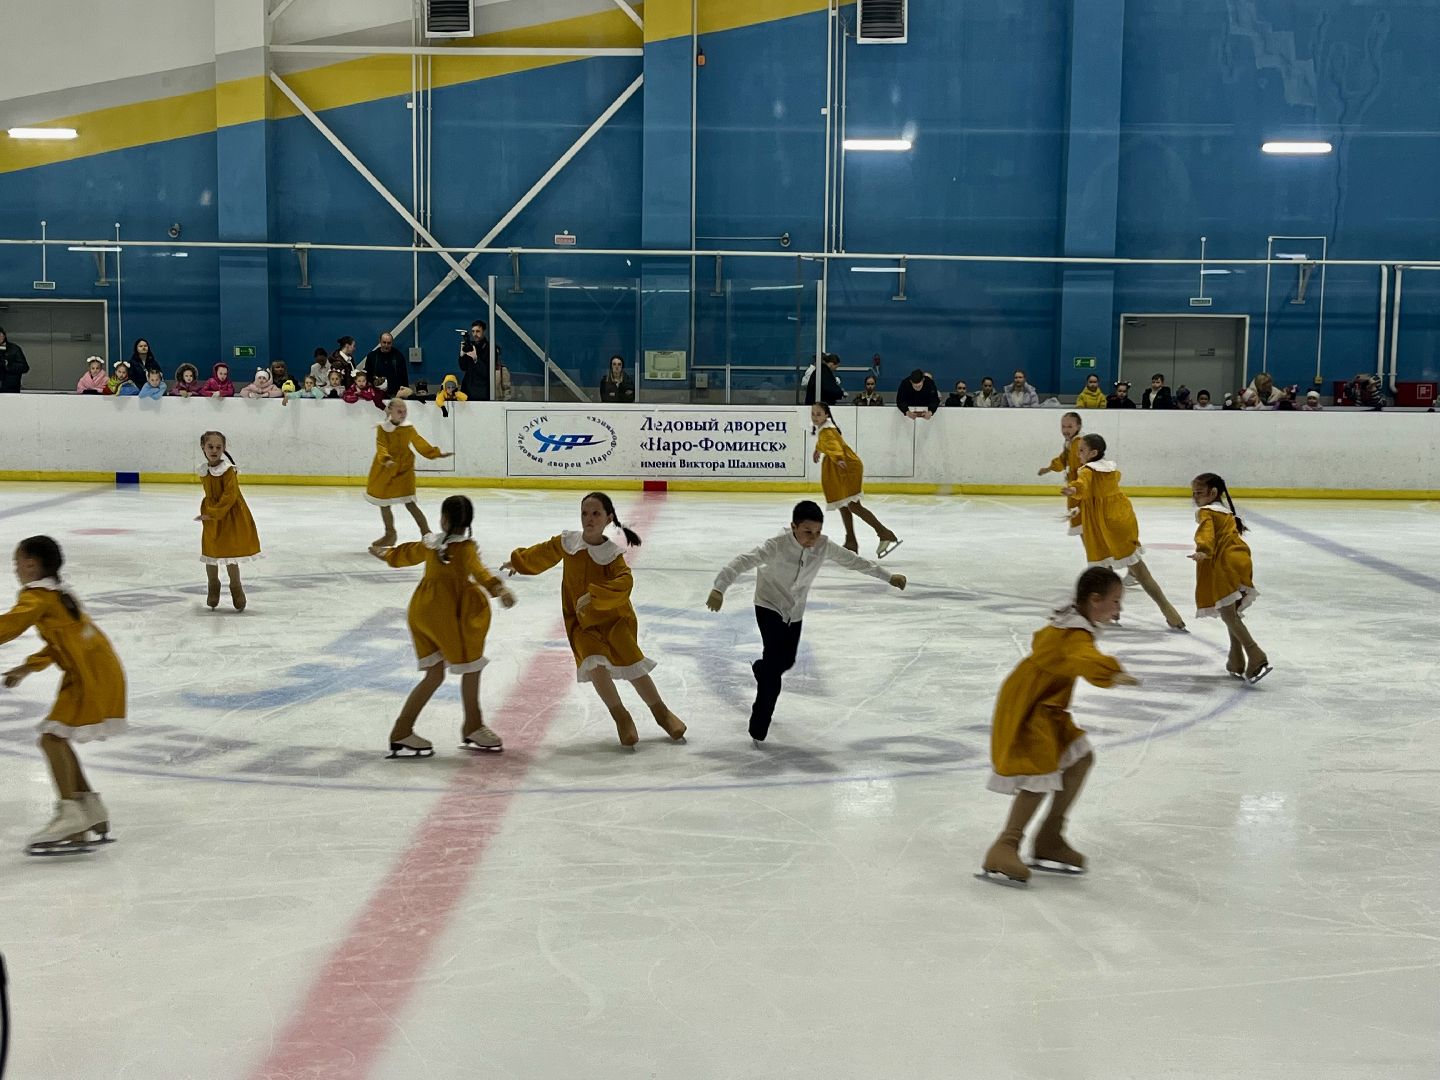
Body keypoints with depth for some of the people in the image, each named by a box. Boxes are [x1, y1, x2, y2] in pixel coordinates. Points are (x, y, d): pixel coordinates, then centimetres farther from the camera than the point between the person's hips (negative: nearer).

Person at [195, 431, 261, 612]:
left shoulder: (228, 471, -16)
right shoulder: (204, 472, 3)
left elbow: (229, 496, -21)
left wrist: (213, 513, -20)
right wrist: (207, 512, 6)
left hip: (232, 519, -6)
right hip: (211, 521, 6)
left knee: (230, 557, 0)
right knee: (210, 557, 11)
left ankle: (236, 590, 18)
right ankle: (213, 590, 31)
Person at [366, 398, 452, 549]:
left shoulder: (409, 429, -1)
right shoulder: (382, 429, -8)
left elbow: (420, 444, 8)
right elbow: (381, 446, -21)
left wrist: (437, 453, 3)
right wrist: (386, 459, -40)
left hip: (404, 469, -1)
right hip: (385, 471, 1)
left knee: (409, 503, -10)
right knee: (384, 503, 12)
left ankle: (426, 533, -2)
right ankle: (390, 535, 30)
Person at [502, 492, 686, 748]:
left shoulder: (612, 552, -12)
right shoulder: (567, 543, -2)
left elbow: (624, 583, -27)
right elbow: (542, 555, 18)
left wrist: (594, 595, -36)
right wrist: (518, 562, 30)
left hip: (614, 617, -2)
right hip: (581, 622, 2)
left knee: (631, 662, -12)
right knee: (595, 664, -22)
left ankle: (661, 712, 12)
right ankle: (621, 718, -4)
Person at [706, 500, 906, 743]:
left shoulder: (823, 546, -15)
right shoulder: (777, 545, -29)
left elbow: (853, 561, -2)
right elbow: (743, 562, -37)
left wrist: (888, 577, 6)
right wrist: (719, 588, -51)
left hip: (795, 611, 5)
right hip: (769, 606, -5)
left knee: (786, 661, 16)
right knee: (774, 660, -16)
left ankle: (761, 669, 53)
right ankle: (759, 726, -7)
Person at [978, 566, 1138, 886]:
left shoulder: (1067, 622, 11)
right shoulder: (1076, 633, -21)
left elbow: (1041, 639, 31)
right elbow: (1084, 659, -44)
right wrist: (1112, 674, -61)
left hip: (1047, 706, 11)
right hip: (1025, 708, -11)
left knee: (1080, 758, 9)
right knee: (1041, 772, -20)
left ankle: (1048, 841, 14)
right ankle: (1003, 850, -19)